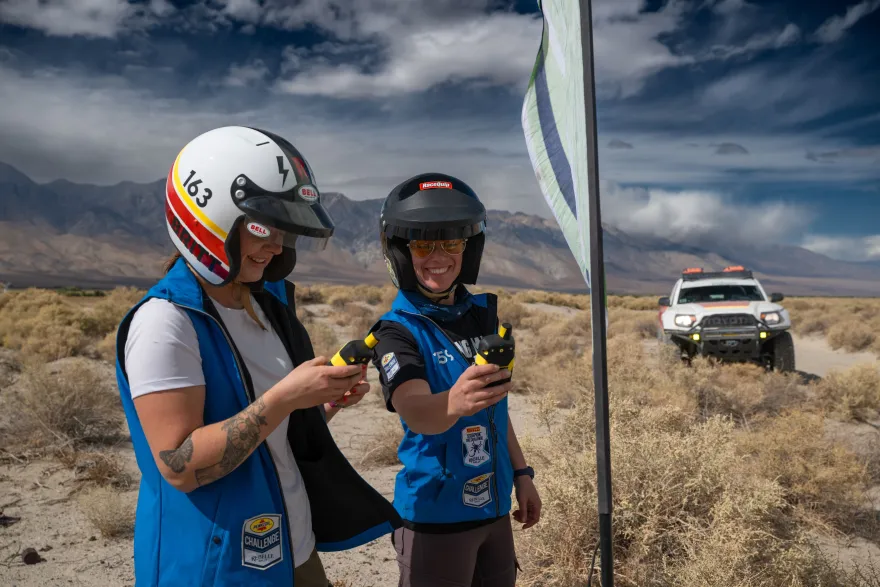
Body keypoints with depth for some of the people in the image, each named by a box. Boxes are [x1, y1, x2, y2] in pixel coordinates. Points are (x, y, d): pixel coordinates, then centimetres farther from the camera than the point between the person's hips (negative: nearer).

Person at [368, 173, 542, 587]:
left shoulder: (484, 313, 2)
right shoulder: (398, 330, -15)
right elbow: (415, 411, -33)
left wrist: (521, 474, 14)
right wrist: (453, 402, -53)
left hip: (494, 505, 6)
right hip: (436, 515, -5)